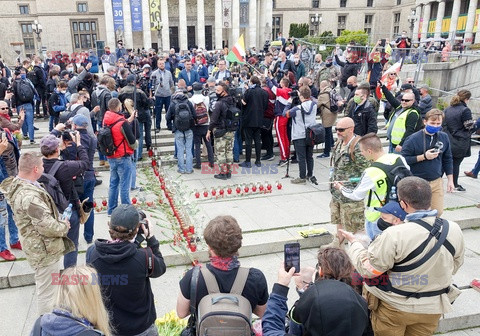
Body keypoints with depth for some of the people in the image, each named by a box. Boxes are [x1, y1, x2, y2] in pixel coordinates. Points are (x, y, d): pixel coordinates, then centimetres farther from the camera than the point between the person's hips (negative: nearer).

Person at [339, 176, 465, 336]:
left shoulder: (394, 235, -30)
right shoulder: (454, 230, -12)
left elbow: (367, 269, -19)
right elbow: (454, 266, 5)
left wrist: (354, 242, -3)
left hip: (394, 308, -4)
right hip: (432, 309, 4)